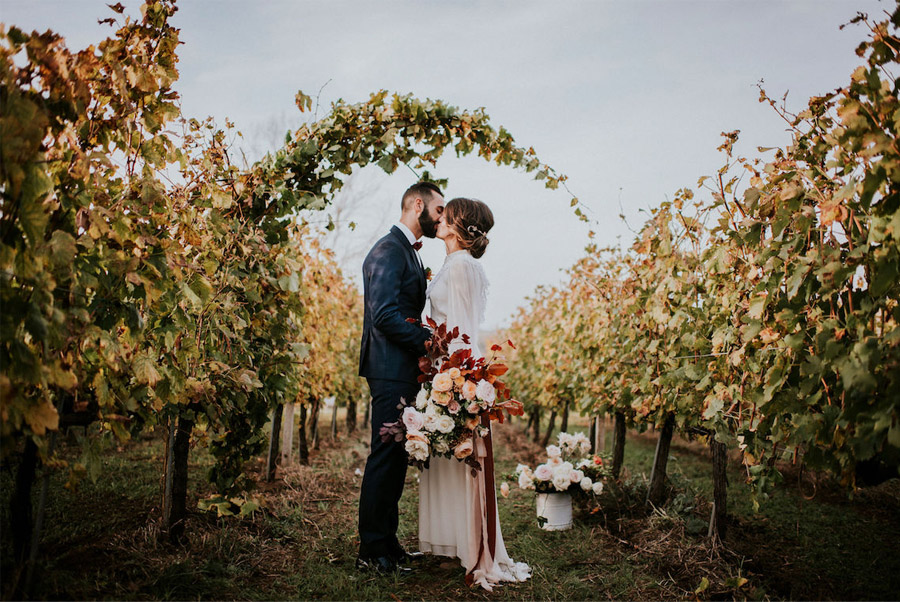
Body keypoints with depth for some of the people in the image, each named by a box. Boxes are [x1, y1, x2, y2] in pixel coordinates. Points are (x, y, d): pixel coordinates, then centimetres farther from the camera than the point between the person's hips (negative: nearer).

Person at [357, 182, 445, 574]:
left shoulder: (409, 252, 21)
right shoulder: (388, 251, -12)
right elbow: (384, 314, -21)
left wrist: (427, 339, 10)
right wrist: (426, 339, -18)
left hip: (404, 369, 10)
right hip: (391, 369, -10)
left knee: (395, 457, 13)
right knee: (385, 456, -6)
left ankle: (386, 541, 23)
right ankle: (372, 551, 3)